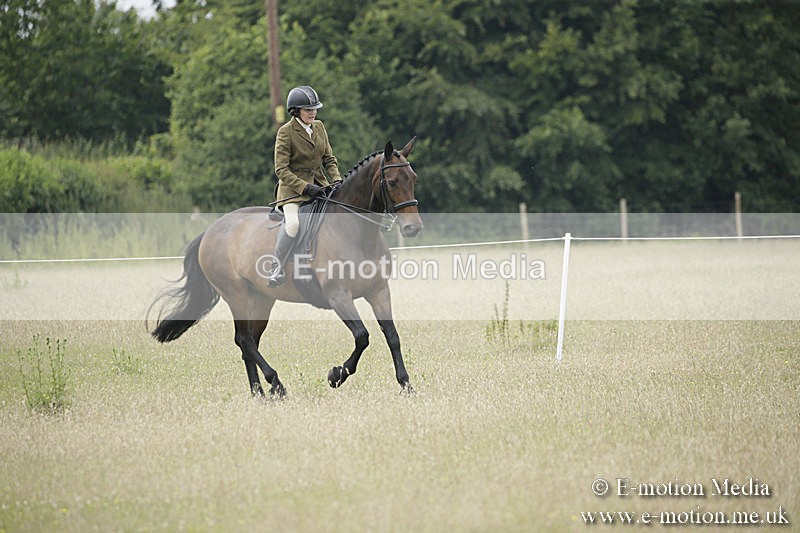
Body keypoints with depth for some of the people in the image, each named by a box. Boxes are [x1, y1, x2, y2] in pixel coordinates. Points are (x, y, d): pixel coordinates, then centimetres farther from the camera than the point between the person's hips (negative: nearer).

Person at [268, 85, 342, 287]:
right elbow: (281, 170, -13)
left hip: (318, 184, 6)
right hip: (293, 188, -6)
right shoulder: (286, 132, -10)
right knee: (293, 223, -32)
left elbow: (329, 159, 15)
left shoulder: (319, 127, 8)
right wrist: (305, 188, -22)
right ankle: (277, 267, -20)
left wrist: (337, 180, -4)